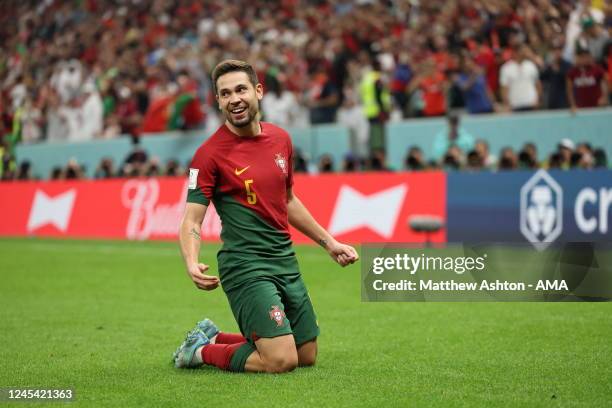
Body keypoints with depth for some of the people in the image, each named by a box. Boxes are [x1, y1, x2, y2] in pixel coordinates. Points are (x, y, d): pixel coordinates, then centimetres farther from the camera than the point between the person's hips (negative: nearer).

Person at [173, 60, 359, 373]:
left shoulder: (280, 139, 7)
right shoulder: (210, 153, -12)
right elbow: (191, 222, -14)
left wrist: (329, 242, 22)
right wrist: (192, 265, -33)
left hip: (285, 260, 7)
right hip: (245, 265, -7)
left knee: (307, 356, 12)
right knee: (282, 361, -18)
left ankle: (214, 337, 28)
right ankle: (202, 351, 7)